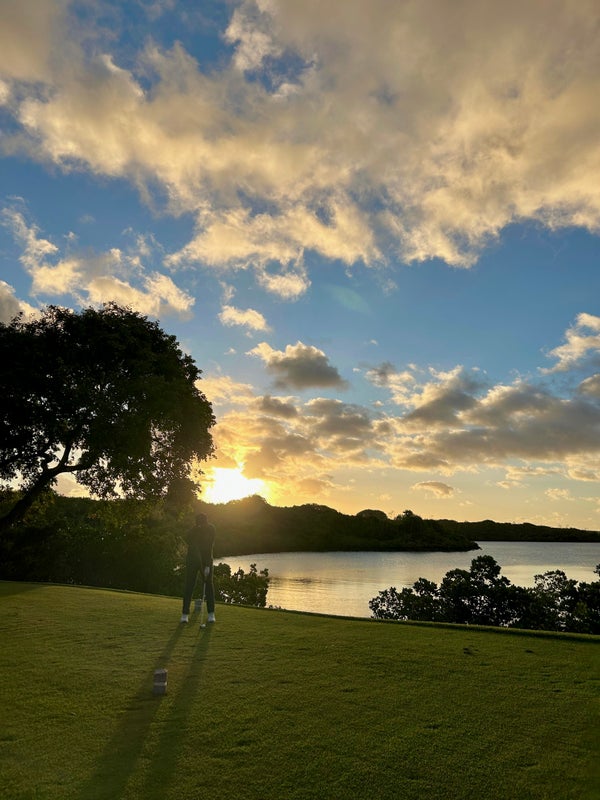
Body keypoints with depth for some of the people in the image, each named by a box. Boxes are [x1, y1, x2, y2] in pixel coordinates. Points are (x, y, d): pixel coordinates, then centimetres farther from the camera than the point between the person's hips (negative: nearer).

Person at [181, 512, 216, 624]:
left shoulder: (211, 529, -15)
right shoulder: (191, 532, -24)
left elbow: (210, 546, -15)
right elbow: (195, 551, -25)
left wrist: (208, 566, -18)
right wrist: (203, 567, -27)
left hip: (207, 558, 2)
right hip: (193, 559, -2)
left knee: (209, 584, -3)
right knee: (189, 585, -5)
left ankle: (211, 613, 3)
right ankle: (185, 613, 4)